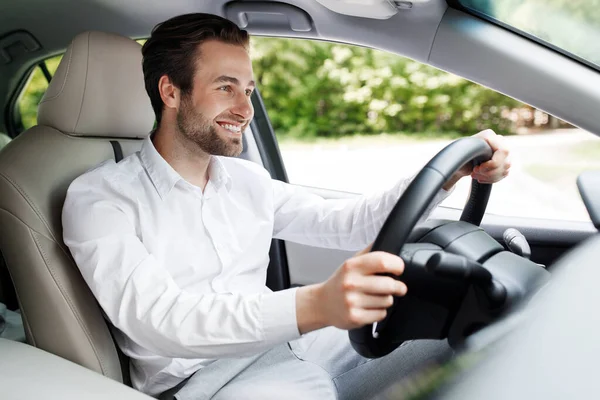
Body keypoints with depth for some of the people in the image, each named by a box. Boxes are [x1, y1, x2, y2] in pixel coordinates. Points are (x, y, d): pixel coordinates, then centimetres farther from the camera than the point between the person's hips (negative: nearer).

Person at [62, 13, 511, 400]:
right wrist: (315, 305, -39)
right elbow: (157, 318, -23)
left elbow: (343, 222, 14)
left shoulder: (249, 181, 13)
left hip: (293, 344, 6)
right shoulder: (98, 197, -8)